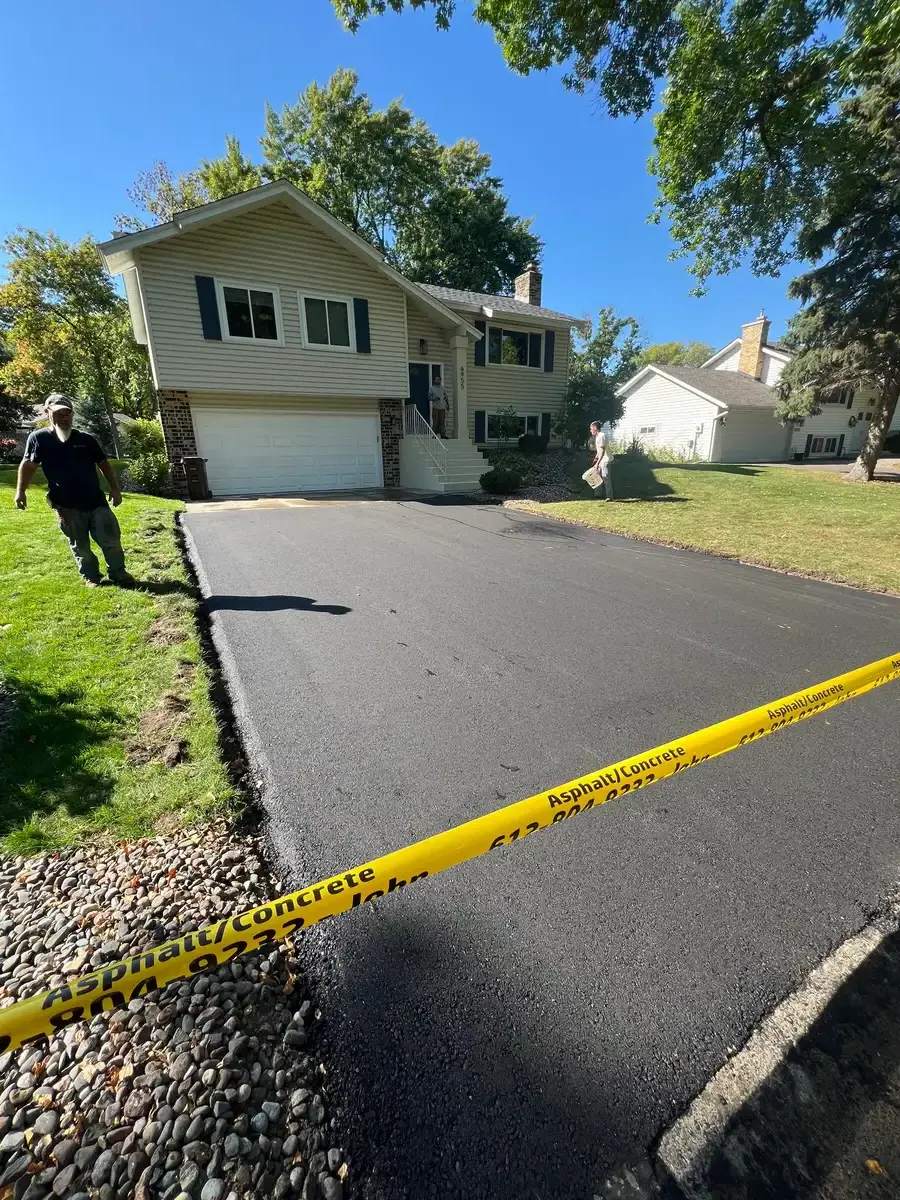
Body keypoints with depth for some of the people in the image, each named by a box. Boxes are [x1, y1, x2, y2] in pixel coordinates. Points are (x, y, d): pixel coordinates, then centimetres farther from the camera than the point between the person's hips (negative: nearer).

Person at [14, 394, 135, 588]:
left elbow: (104, 464, 9)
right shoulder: (38, 438, -1)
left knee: (111, 540, 2)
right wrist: (20, 490, -3)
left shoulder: (87, 439, 3)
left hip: (96, 502, 1)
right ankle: (90, 577, 24)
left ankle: (118, 573, 18)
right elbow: (28, 465, 4)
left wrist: (114, 488, 3)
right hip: (67, 507, -1)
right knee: (80, 546, 9)